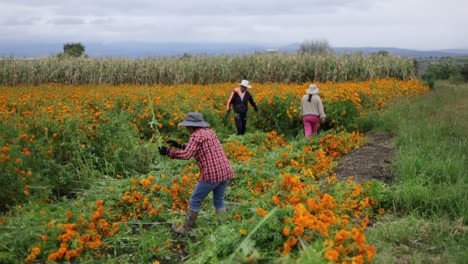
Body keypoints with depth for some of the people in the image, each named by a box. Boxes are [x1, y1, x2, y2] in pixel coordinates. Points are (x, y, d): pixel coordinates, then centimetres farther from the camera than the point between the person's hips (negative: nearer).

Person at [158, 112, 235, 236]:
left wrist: (168, 152, -7)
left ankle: (185, 229, 18)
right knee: (219, 201, 21)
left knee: (195, 201, 9)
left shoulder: (196, 135, -6)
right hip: (226, 172, 7)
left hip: (211, 174, -7)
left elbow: (186, 155, -18)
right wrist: (180, 145, 28)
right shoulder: (209, 131, 19)